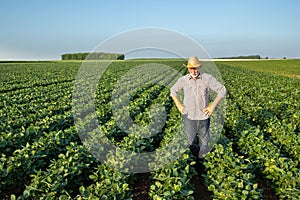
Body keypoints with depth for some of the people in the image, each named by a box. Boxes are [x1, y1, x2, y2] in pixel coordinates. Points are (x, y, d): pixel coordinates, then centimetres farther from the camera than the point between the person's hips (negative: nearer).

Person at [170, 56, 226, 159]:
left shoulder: (208, 78, -11)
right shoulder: (183, 80, -5)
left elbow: (222, 90, -4)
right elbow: (173, 90, 13)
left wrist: (213, 106, -9)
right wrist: (178, 105, 2)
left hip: (203, 116, -1)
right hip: (189, 116, 1)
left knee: (204, 141, 14)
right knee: (191, 141, 14)